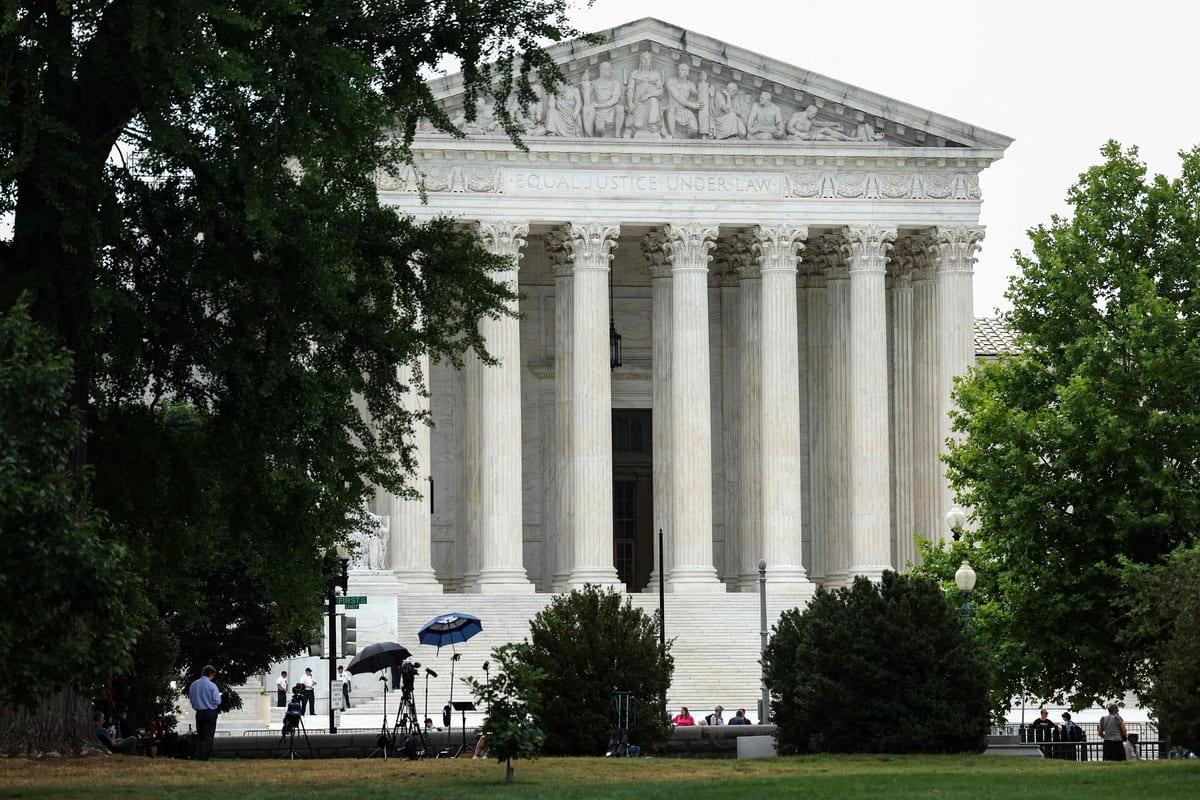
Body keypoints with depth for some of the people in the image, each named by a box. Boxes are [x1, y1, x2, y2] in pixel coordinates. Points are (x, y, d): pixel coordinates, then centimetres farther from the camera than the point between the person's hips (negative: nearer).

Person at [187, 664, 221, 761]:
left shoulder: (193, 685, 2)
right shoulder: (212, 686, -14)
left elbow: (190, 698, 10)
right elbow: (217, 701, -12)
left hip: (199, 712, 5)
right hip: (210, 712, -5)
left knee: (199, 735, 13)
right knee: (208, 736, 0)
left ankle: (198, 757, 10)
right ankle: (204, 757, -5)